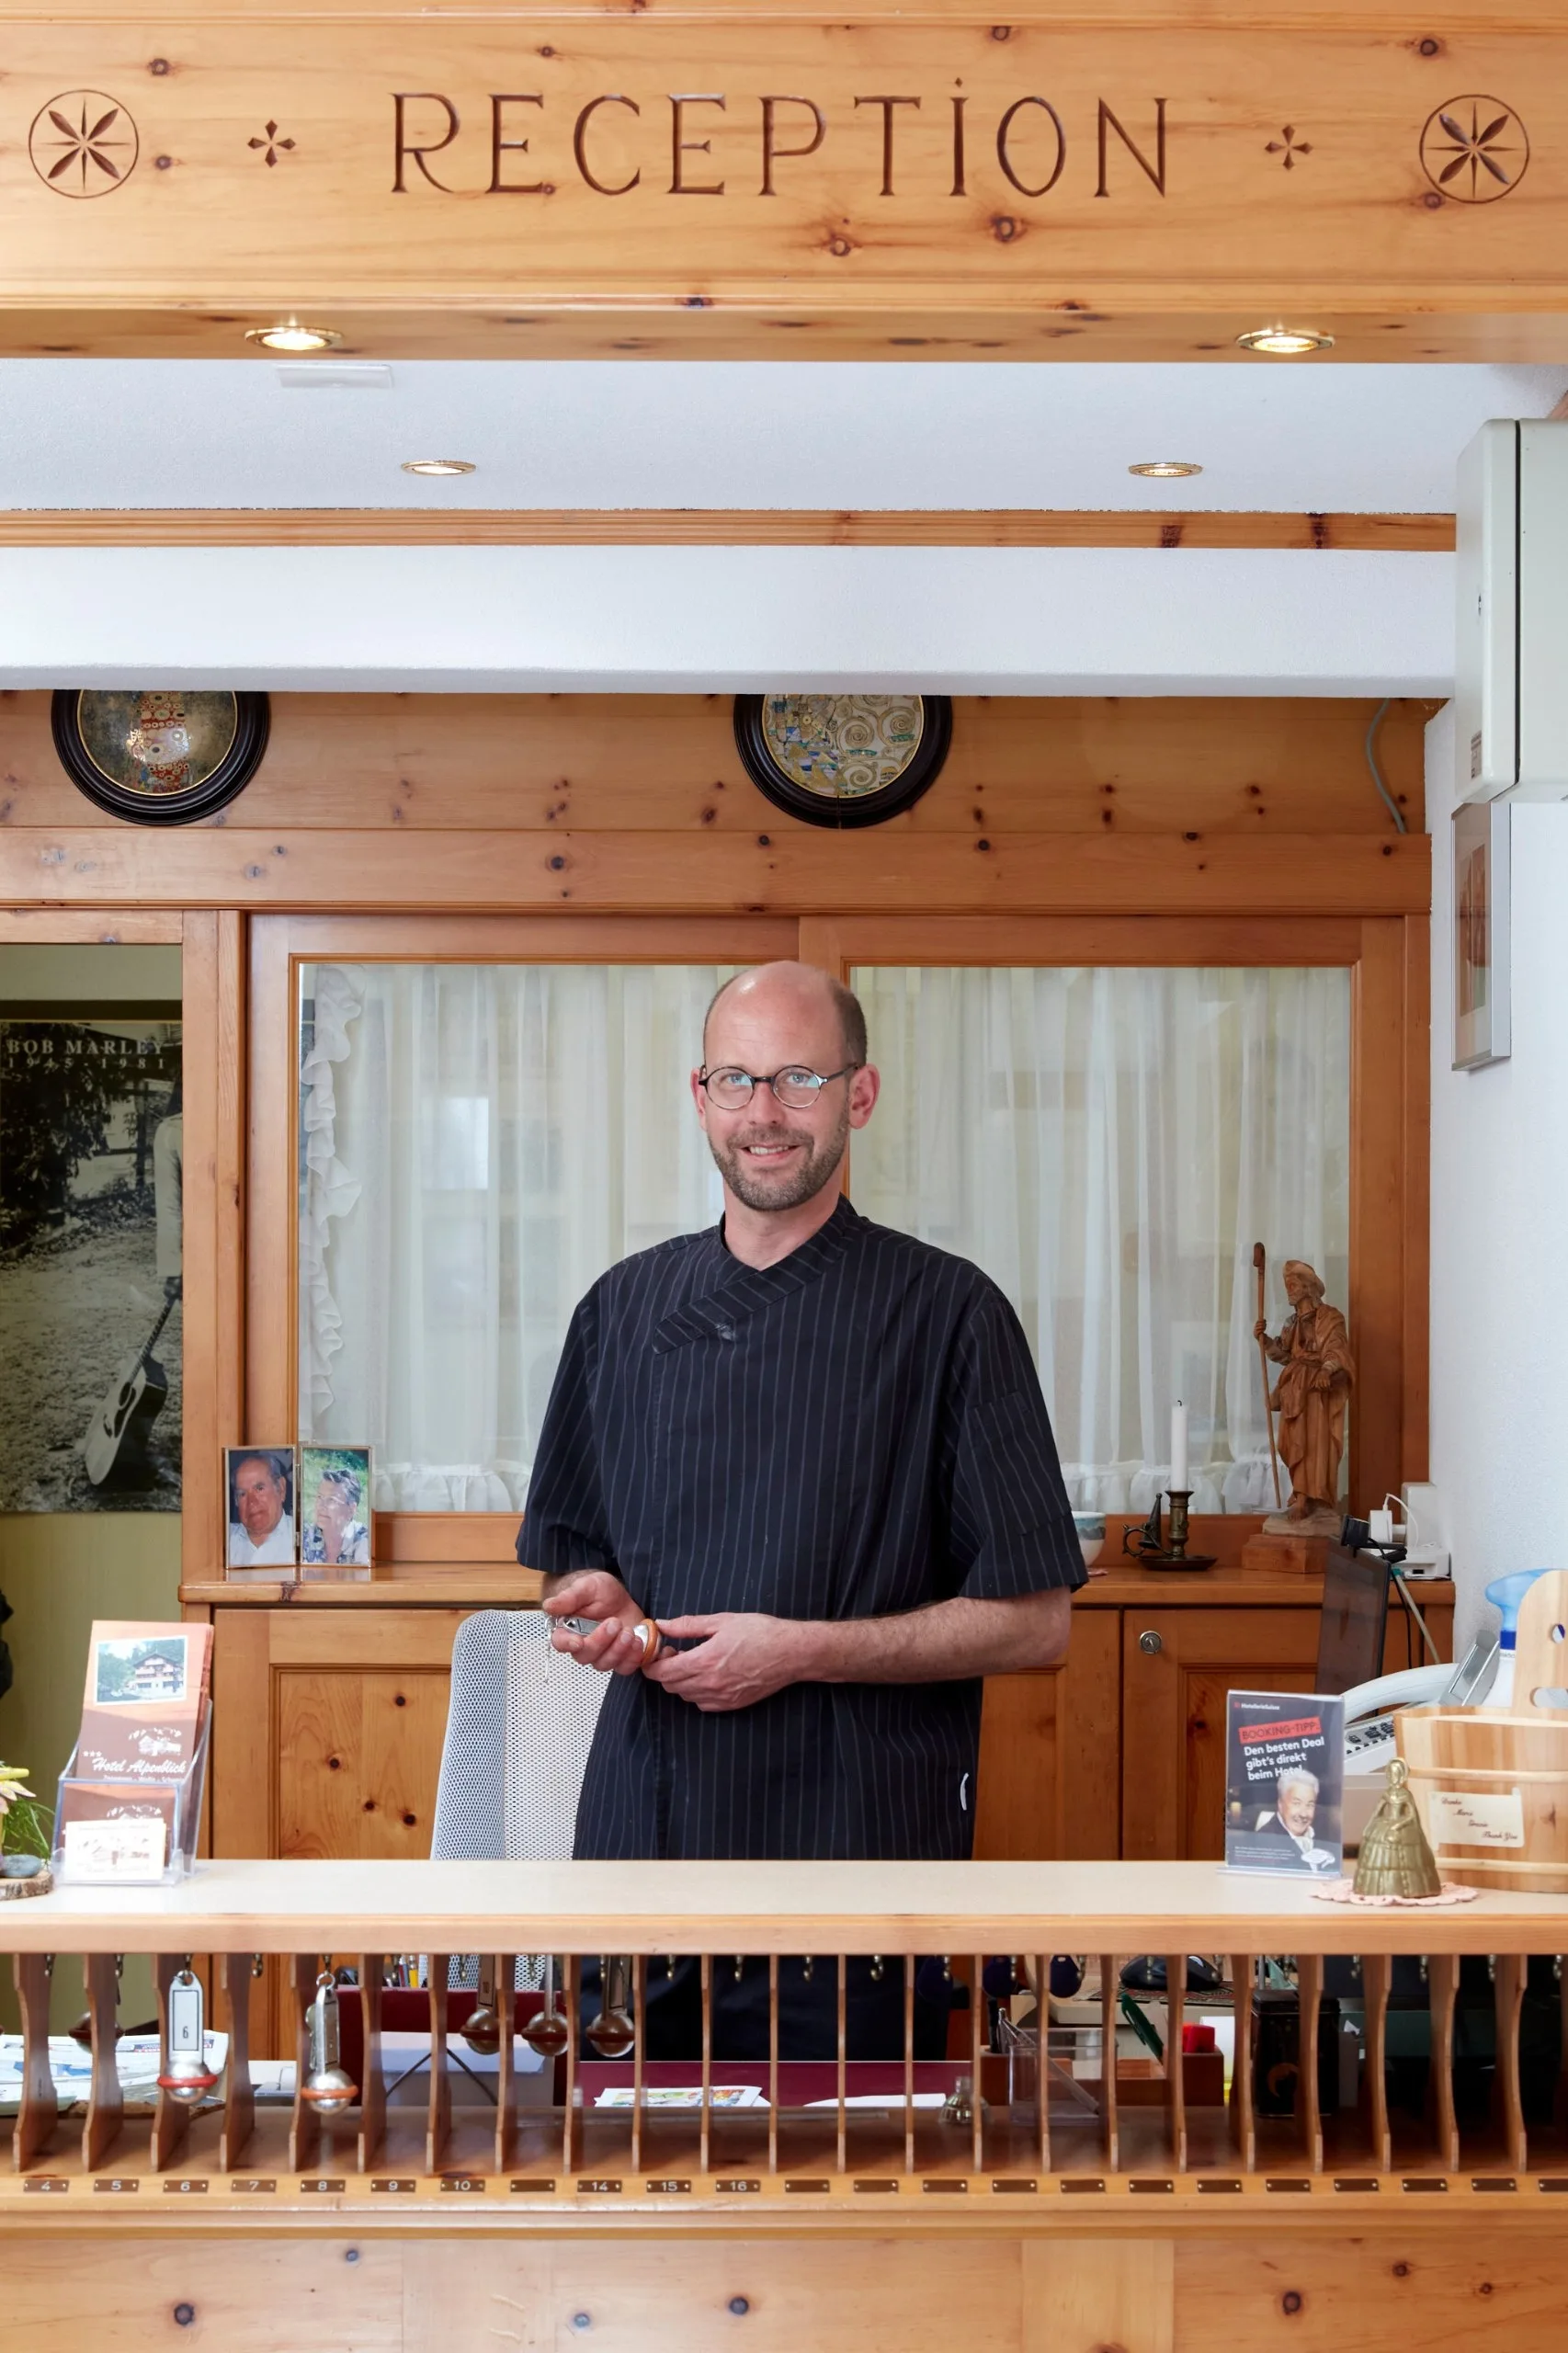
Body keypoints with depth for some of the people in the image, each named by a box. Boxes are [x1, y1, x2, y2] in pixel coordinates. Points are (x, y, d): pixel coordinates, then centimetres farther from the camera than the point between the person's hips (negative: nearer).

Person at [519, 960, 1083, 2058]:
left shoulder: (948, 1314, -3)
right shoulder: (628, 1308, 11)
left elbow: (1032, 1622, -5)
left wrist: (804, 1651, -14)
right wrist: (593, 1603, -2)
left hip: (857, 1844, -4)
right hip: (643, 1832, 4)